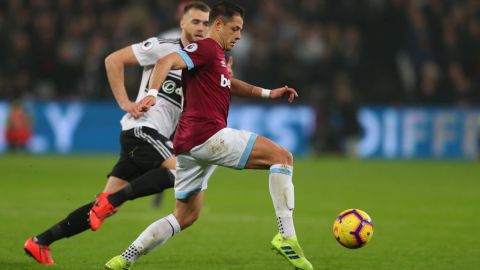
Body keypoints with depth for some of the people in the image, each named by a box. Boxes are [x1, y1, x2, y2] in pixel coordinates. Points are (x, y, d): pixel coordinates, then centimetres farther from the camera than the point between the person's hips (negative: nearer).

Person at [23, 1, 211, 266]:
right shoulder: (163, 47, -4)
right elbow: (113, 60, -4)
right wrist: (124, 102, -10)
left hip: (158, 138, 8)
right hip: (141, 129, -8)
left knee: (106, 205, 3)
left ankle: (40, 242, 8)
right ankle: (110, 200, -23)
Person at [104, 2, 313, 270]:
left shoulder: (217, 56, 27)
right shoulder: (206, 48, -4)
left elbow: (228, 84, 45)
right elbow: (167, 62, -19)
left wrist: (267, 93, 35)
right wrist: (152, 94, -36)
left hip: (190, 145, 10)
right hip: (208, 134, -10)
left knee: (185, 217, 16)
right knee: (282, 156, -10)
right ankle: (287, 236, -20)